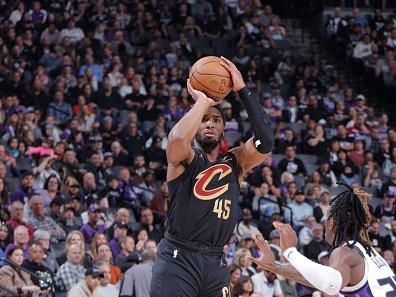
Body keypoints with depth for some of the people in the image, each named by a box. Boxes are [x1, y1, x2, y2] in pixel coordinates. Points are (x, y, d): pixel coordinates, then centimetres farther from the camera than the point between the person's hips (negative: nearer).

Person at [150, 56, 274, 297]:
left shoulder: (235, 162, 12)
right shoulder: (184, 157, 1)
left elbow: (265, 141, -7)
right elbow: (177, 138, -25)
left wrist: (243, 90, -8)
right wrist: (202, 101, -11)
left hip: (216, 262, 5)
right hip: (178, 258, -5)